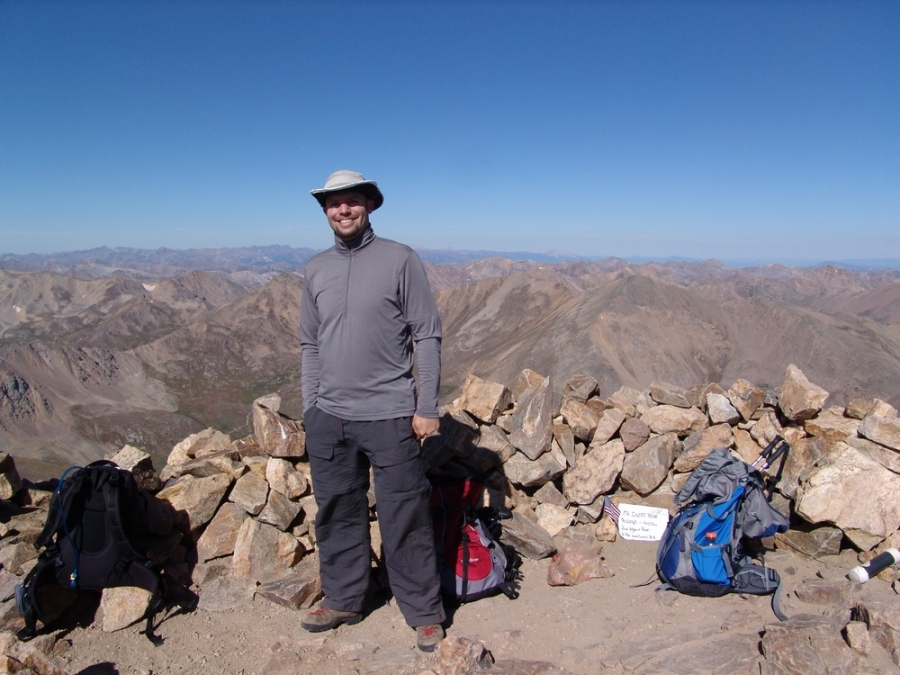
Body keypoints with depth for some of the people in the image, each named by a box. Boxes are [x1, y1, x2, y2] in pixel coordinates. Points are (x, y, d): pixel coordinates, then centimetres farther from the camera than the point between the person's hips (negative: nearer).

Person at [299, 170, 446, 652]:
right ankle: (342, 599, 34)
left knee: (404, 520, 3)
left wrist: (426, 408, -8)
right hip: (329, 418, 5)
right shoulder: (315, 269, 10)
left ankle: (424, 613, 19)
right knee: (337, 513, 15)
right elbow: (310, 345, 15)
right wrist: (309, 407, 11)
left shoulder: (400, 260, -4)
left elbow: (427, 336, -5)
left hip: (389, 415, -4)